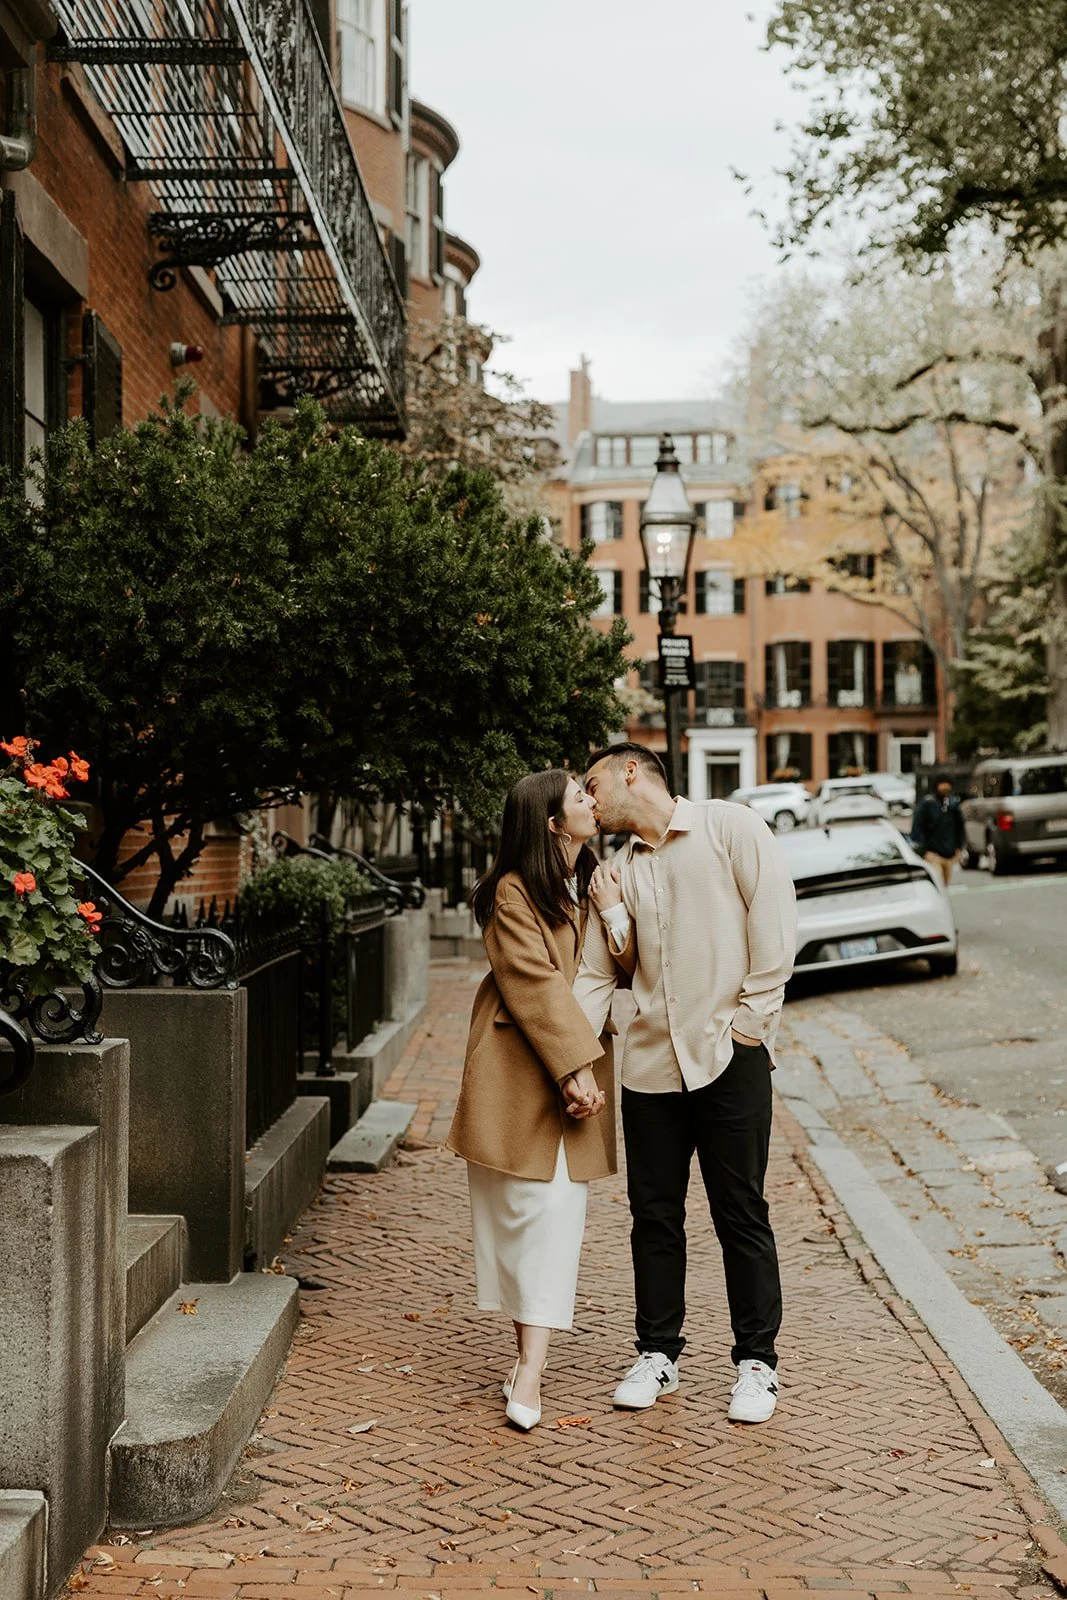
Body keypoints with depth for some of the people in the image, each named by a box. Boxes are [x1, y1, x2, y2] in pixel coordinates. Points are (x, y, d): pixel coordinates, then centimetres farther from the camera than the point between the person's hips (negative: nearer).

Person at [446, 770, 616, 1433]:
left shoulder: (596, 885, 12)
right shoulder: (513, 892, -8)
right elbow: (535, 984, -14)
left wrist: (587, 1066, -6)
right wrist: (573, 1066, -18)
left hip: (580, 1062, 5)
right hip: (519, 1069, -5)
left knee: (559, 1210, -3)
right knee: (521, 1206, -2)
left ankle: (530, 1373, -3)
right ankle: (529, 1353, 9)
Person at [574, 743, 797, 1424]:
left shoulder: (730, 827, -2)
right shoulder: (619, 871, 14)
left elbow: (775, 916, -8)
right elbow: (598, 975, 13)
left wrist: (751, 1020, -11)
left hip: (730, 1057, -5)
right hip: (651, 1061, 5)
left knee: (741, 1215, 3)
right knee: (654, 1215, 11)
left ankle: (757, 1363, 15)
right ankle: (658, 1353, 25)